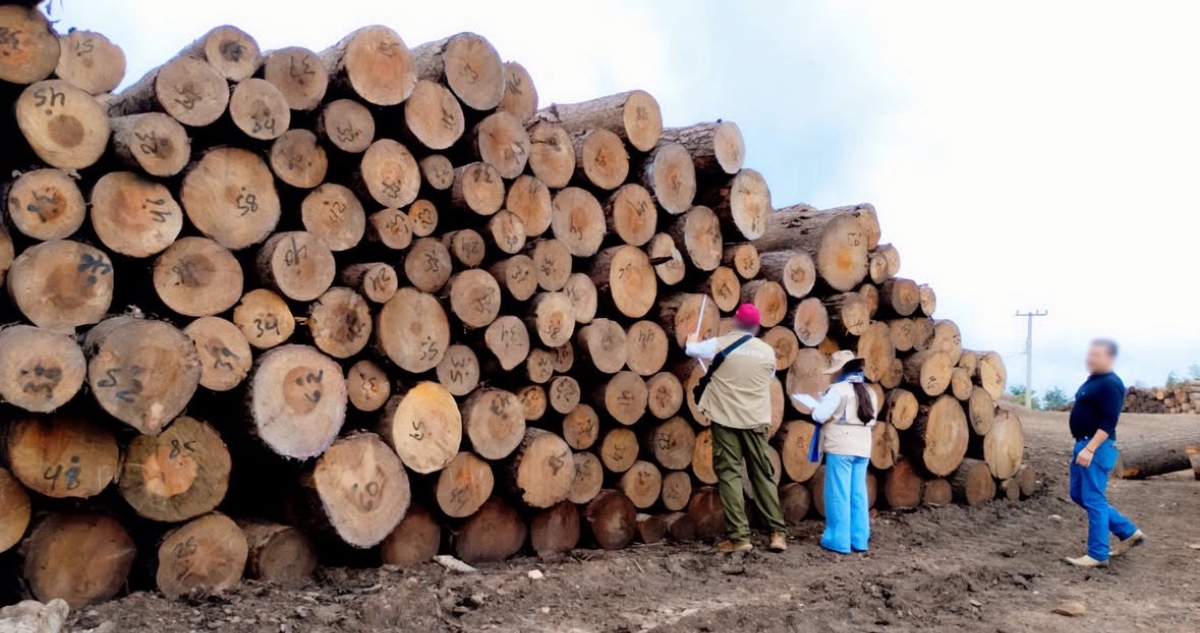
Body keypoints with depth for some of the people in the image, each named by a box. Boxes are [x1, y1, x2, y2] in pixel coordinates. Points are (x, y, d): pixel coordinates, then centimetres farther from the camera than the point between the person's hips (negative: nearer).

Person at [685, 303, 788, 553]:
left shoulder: (720, 344, -5)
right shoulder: (767, 351, 3)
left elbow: (691, 350, 12)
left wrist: (693, 340, 36)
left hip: (726, 419, -3)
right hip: (756, 421, 3)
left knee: (729, 475, 1)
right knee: (763, 475, 11)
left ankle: (738, 537, -4)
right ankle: (778, 533, 11)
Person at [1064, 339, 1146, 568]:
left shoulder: (1110, 384, -16)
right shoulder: (1092, 380, 15)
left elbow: (1108, 423, -22)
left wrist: (1090, 448, -26)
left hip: (1097, 448, -11)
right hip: (1084, 445, 11)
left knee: (1093, 500, -6)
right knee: (1079, 495, 16)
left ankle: (1098, 555, 2)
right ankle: (1129, 532, 25)